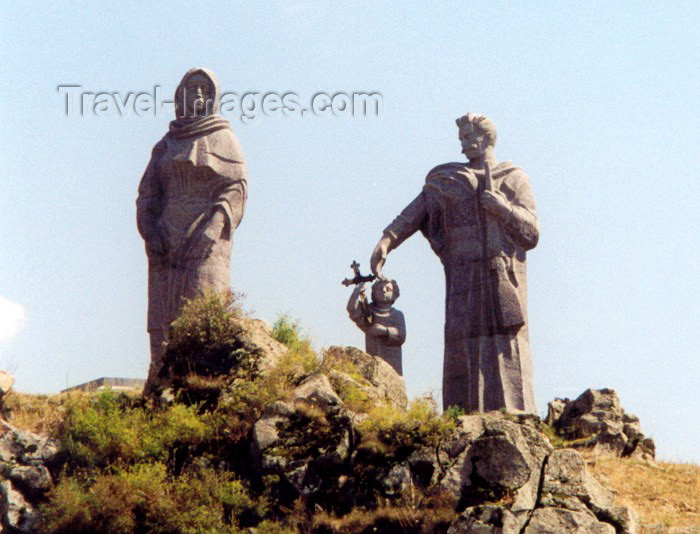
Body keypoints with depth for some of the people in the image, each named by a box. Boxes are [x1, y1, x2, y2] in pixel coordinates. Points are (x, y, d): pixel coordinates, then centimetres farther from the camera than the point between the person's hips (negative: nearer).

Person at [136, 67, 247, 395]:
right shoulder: (166, 145, 19)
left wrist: (210, 232, -16)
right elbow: (148, 193, 14)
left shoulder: (222, 140, 8)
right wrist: (150, 234, -3)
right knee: (163, 315, -3)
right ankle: (160, 378, -5)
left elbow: (235, 190, -3)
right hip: (166, 241, 4)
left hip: (206, 242, -4)